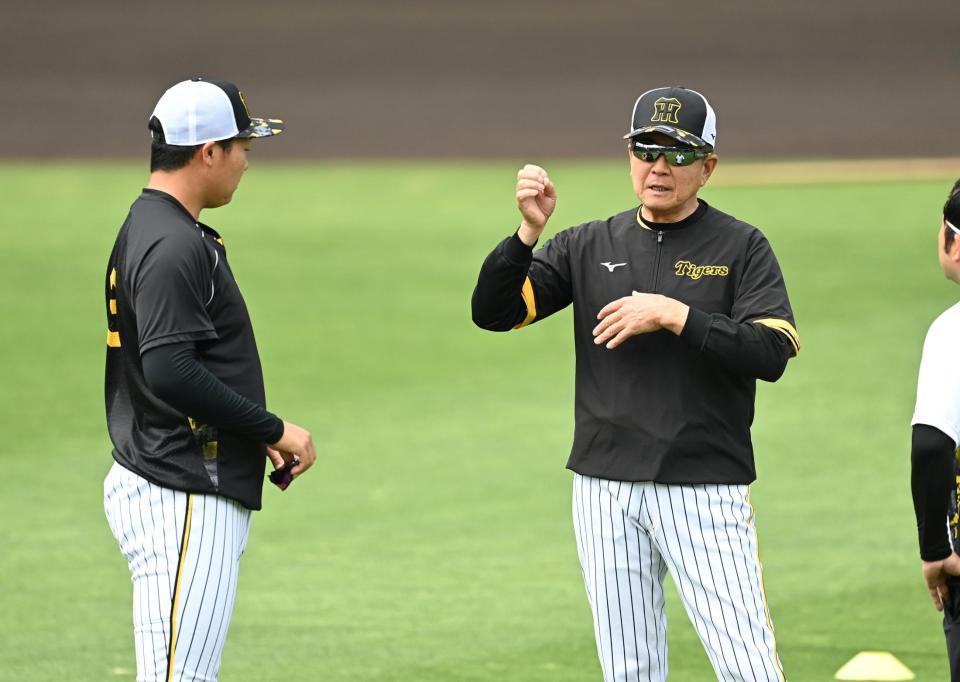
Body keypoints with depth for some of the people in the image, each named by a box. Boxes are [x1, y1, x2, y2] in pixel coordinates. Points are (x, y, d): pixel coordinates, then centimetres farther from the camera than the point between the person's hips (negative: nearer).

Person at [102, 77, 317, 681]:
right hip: (184, 501, -11)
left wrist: (258, 434, 15)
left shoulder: (150, 230, 17)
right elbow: (169, 370, -25)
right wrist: (273, 429, -17)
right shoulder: (173, 246, -16)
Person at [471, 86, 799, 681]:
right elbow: (493, 313, 2)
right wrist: (528, 232, -12)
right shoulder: (588, 247, 10)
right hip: (606, 491, 4)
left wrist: (674, 314, -20)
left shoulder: (741, 247, 1)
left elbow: (772, 353, -13)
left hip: (705, 491, -3)